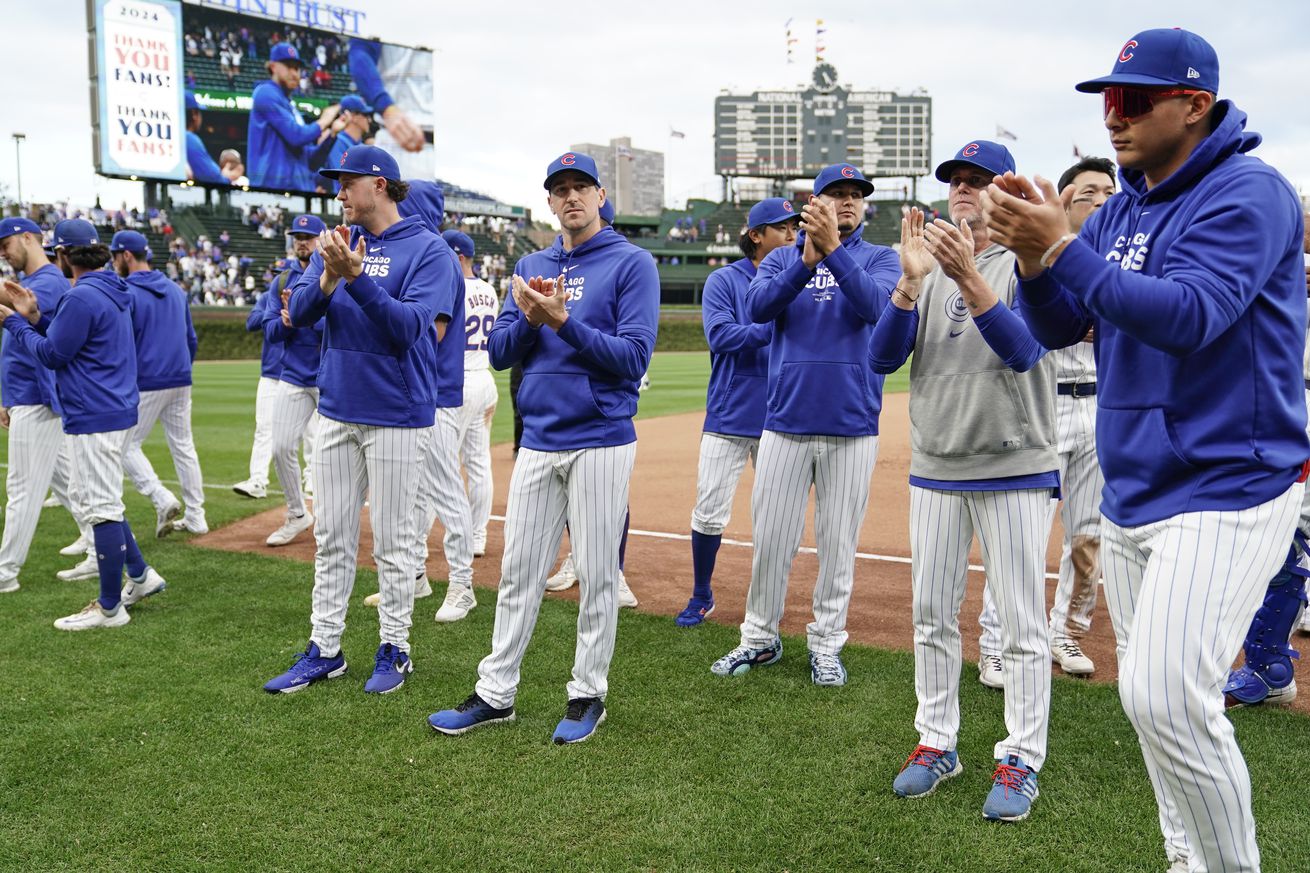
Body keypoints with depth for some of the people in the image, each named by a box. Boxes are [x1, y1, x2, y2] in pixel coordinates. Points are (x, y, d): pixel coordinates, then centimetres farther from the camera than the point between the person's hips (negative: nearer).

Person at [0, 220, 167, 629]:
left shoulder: (81, 297, -18)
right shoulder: (110, 292, 14)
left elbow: (52, 354, -14)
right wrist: (33, 315, 11)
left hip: (94, 417, -11)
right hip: (115, 411, 11)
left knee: (101, 507, -4)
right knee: (102, 502, 22)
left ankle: (110, 608, 4)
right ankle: (140, 576, 29)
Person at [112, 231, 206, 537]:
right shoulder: (176, 290, 12)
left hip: (145, 385, -6)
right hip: (181, 382, 6)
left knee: (127, 446, 5)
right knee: (183, 446, 11)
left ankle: (163, 499, -11)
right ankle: (195, 517, 13)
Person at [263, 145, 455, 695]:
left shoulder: (427, 249, -8)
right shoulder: (337, 242, 10)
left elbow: (410, 326, -19)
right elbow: (300, 313, 0)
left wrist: (356, 277, -27)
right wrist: (329, 276, -19)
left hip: (397, 415, -6)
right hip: (336, 410, 6)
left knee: (392, 540, 3)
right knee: (331, 539, 11)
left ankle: (394, 649, 18)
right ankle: (323, 650, 21)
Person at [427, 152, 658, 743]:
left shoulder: (632, 264, -3)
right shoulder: (531, 266, 14)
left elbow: (634, 358, -13)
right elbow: (499, 352, 9)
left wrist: (564, 322, -20)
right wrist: (530, 318, -10)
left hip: (600, 440, -5)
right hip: (538, 442, 5)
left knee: (596, 574, 3)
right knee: (518, 572, 10)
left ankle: (589, 694, 18)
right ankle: (496, 693, 21)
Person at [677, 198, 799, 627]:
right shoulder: (723, 281, -2)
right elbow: (721, 335, -16)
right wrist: (776, 327, -23)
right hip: (729, 415, -3)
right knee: (709, 512, 1)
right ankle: (701, 596, 20)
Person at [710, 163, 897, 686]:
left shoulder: (878, 258, 6)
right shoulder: (781, 258, 10)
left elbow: (876, 306, -16)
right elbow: (756, 308, -10)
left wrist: (832, 248, -26)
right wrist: (806, 259, -22)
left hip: (852, 426, -1)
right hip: (785, 423, 1)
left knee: (838, 542, 6)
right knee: (770, 537, 5)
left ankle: (826, 644, 20)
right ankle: (760, 638, 21)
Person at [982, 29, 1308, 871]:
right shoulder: (1118, 213, 13)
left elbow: (1189, 316, -24)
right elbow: (1055, 328, 9)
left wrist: (1062, 249, -27)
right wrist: (1033, 252, -9)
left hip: (1227, 490, -8)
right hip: (1131, 491, 8)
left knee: (1167, 696, -18)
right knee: (1150, 695, 13)